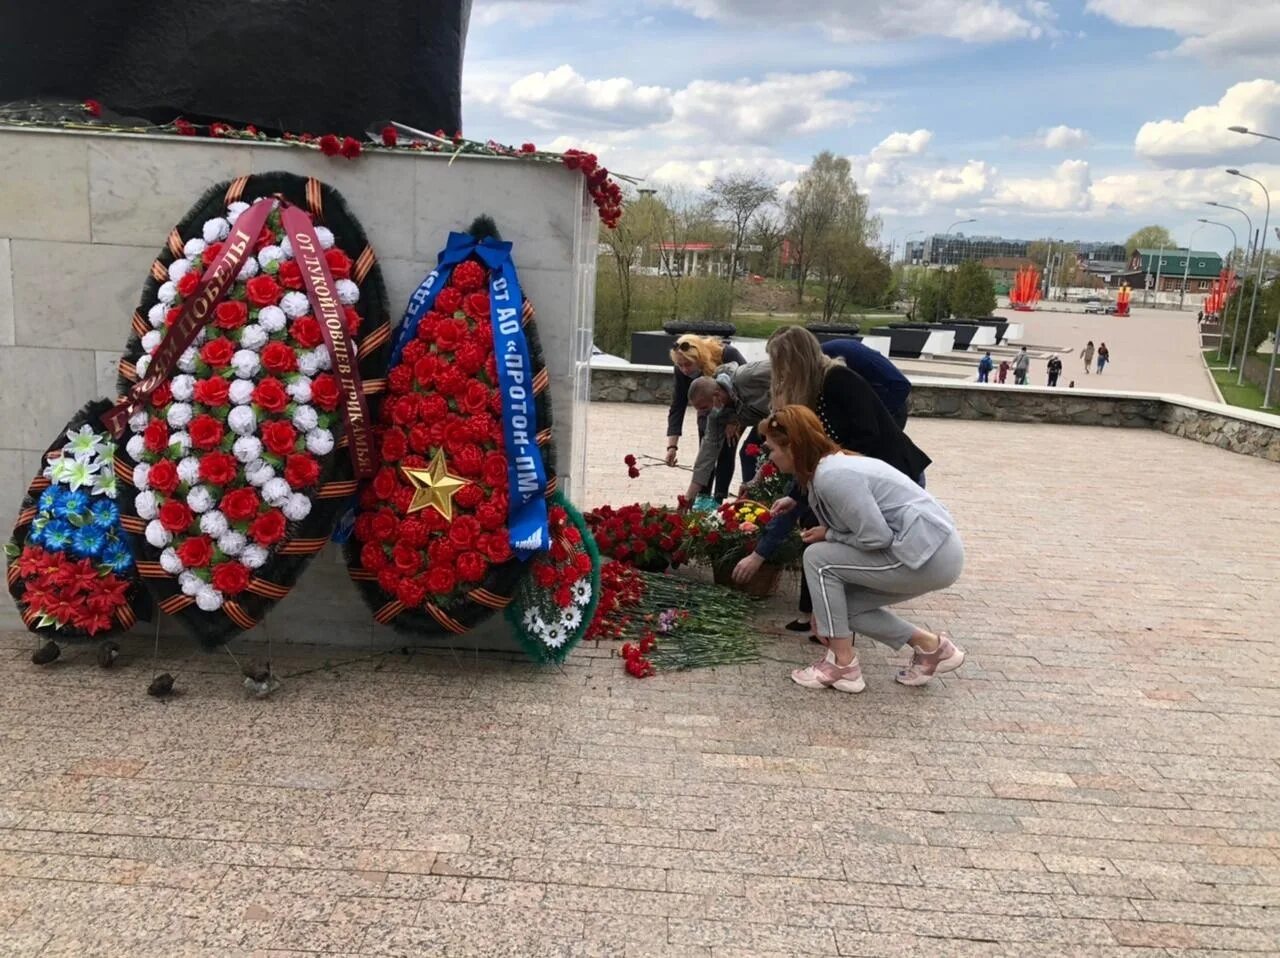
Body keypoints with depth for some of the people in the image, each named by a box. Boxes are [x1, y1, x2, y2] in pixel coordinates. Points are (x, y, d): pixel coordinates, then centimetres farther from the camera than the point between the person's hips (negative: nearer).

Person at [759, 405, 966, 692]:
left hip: (930, 554, -10)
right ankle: (931, 646, 18)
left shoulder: (833, 476, -20)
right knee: (843, 601, 13)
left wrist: (828, 535, -4)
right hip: (932, 549, 10)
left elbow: (875, 537, -22)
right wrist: (824, 608, 20)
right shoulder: (827, 469, 12)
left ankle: (843, 665, -1)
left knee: (817, 557, -9)